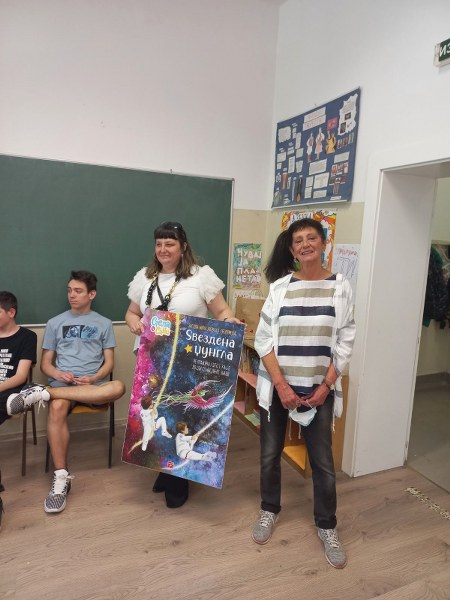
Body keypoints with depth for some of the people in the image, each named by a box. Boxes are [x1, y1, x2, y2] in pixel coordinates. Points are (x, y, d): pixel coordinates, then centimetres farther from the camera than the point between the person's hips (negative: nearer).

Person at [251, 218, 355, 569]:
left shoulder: (340, 287, -2)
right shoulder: (280, 286, -2)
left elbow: (345, 343, -1)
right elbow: (264, 340, -4)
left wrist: (325, 386, -7)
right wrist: (281, 385, -10)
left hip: (319, 387, 0)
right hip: (278, 386, 1)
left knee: (323, 460, 7)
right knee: (270, 453, 13)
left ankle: (327, 526, 31)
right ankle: (269, 510, 38)